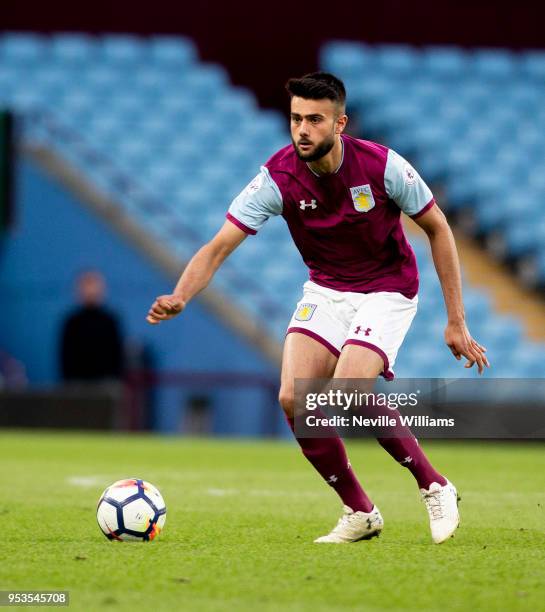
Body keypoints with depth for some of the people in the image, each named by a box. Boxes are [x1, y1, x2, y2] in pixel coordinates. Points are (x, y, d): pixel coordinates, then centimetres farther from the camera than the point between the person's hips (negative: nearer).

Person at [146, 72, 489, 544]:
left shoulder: (382, 166, -21)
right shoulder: (278, 177, -18)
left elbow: (438, 229, -8)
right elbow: (219, 246, -20)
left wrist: (456, 321, -9)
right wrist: (179, 298, -40)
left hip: (387, 289, -4)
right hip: (325, 290, 4)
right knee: (295, 398, -15)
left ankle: (435, 487, -5)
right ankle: (360, 514, 4)